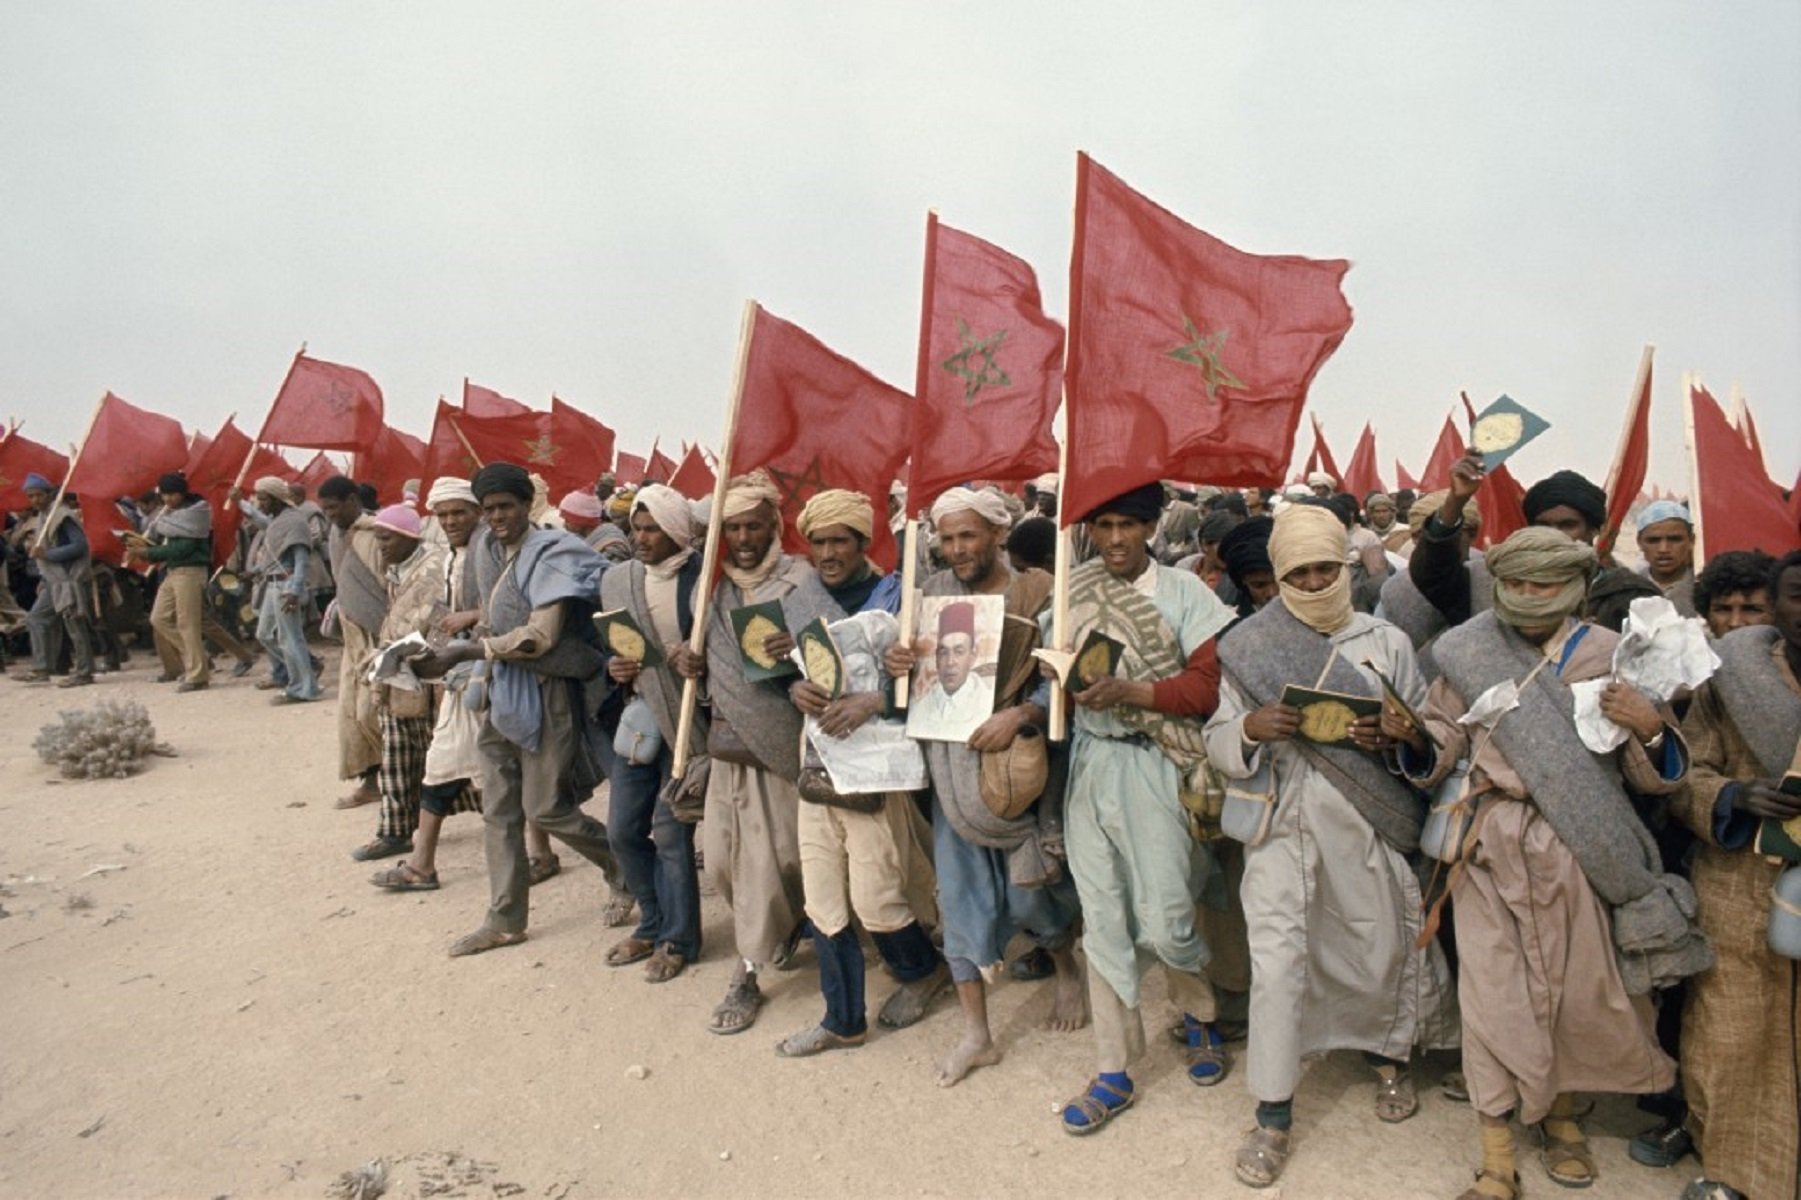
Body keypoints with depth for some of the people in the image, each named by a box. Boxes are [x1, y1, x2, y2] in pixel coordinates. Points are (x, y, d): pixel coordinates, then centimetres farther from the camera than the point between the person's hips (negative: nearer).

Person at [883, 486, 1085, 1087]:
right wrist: (894, 660, -13)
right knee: (958, 890, 6)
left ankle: (1068, 973, 38)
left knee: (1027, 890, 3)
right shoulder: (933, 592, 4)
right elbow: (911, 666, 10)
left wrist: (1017, 714, -29)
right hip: (951, 764, 4)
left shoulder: (1036, 597, -8)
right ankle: (975, 1032, 20)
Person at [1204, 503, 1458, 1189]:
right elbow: (1217, 745, 2)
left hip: (1364, 823, 1)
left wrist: (1393, 737, -16)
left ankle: (1388, 1056, 45)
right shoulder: (1250, 646, 2)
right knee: (1275, 961, -3)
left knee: (1381, 949, 14)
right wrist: (1249, 728, -19)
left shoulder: (1386, 641, 4)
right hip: (1281, 822, -1)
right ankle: (1273, 1115, 12)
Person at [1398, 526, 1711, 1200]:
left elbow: (1655, 780, 0)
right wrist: (1410, 736, -16)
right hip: (1494, 850, 0)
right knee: (1494, 996, -1)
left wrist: (1651, 730, -20)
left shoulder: (1610, 657, 0)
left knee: (1580, 990, 12)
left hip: (1581, 853, 1)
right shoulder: (1469, 654, 2)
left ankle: (1560, 1113, 40)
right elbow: (1438, 760, 4)